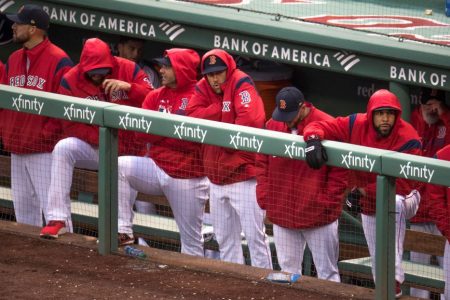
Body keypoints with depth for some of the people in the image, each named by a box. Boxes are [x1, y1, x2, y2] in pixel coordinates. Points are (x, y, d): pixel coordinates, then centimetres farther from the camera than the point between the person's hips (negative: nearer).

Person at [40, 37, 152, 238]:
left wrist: (128, 87, -30)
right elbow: (71, 125, -12)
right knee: (63, 148, -27)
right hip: (93, 148, 0)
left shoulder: (128, 70, -7)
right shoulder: (71, 81, -9)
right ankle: (58, 219, -30)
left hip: (129, 151, 1)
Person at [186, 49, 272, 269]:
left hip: (243, 174, -7)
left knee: (254, 235, -9)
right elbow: (192, 117, -6)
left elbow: (251, 120, -26)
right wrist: (221, 108, -14)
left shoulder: (241, 84, -12)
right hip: (216, 176, 7)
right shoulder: (203, 88, 8)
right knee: (224, 238, 14)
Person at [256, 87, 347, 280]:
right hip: (281, 215, 5)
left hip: (319, 216, -5)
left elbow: (339, 171, -8)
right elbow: (262, 164, 12)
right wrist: (264, 199, 3)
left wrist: (327, 203, -11)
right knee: (288, 270, 10)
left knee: (327, 272, 1)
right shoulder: (272, 125, 4)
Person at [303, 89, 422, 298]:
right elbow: (318, 127, -13)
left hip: (403, 200, -5)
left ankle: (395, 279, -42)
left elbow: (403, 184, -29)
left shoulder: (408, 139, -26)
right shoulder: (356, 125, -15)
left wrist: (365, 191, -28)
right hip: (368, 206, 5)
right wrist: (313, 139, -38)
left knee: (393, 202, -41)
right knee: (377, 261, 10)